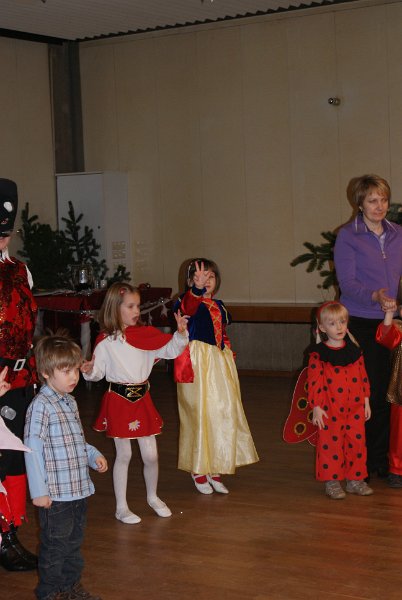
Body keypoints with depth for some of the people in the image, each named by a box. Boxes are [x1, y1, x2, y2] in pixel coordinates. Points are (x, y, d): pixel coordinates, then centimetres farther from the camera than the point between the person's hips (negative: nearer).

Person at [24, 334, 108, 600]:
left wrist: (94, 455, 5)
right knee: (55, 544, 5)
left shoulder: (70, 402, 11)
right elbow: (33, 448, -18)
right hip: (56, 492, -8)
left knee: (75, 540, 20)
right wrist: (38, 491, -19)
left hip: (79, 488, 8)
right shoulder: (41, 405, -16)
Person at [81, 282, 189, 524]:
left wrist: (181, 332, -14)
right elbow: (99, 372, -5)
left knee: (151, 454, 8)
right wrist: (90, 371, -27)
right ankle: (121, 507, 18)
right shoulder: (106, 341, -8)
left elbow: (171, 349, 2)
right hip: (119, 400, -4)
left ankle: (153, 497, 33)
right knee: (124, 455, 5)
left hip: (143, 398, 4)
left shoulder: (146, 334, 2)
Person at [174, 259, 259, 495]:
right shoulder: (187, 302, -8)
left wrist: (231, 361, 17)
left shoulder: (219, 306, 14)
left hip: (220, 363, 6)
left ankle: (215, 470, 18)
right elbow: (188, 308, -34)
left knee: (224, 415, 6)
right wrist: (197, 289, -53)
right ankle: (198, 470, 15)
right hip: (197, 364, -6)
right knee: (199, 415, -1)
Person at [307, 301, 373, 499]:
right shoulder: (318, 353, -7)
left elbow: (363, 377, 12)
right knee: (330, 444, 1)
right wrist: (317, 407, -13)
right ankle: (332, 482, 12)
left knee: (357, 442, 7)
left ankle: (355, 480, 19)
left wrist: (366, 401, 10)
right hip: (330, 410, -4)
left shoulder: (354, 351, 7)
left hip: (355, 408, 4)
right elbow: (314, 382, -9)